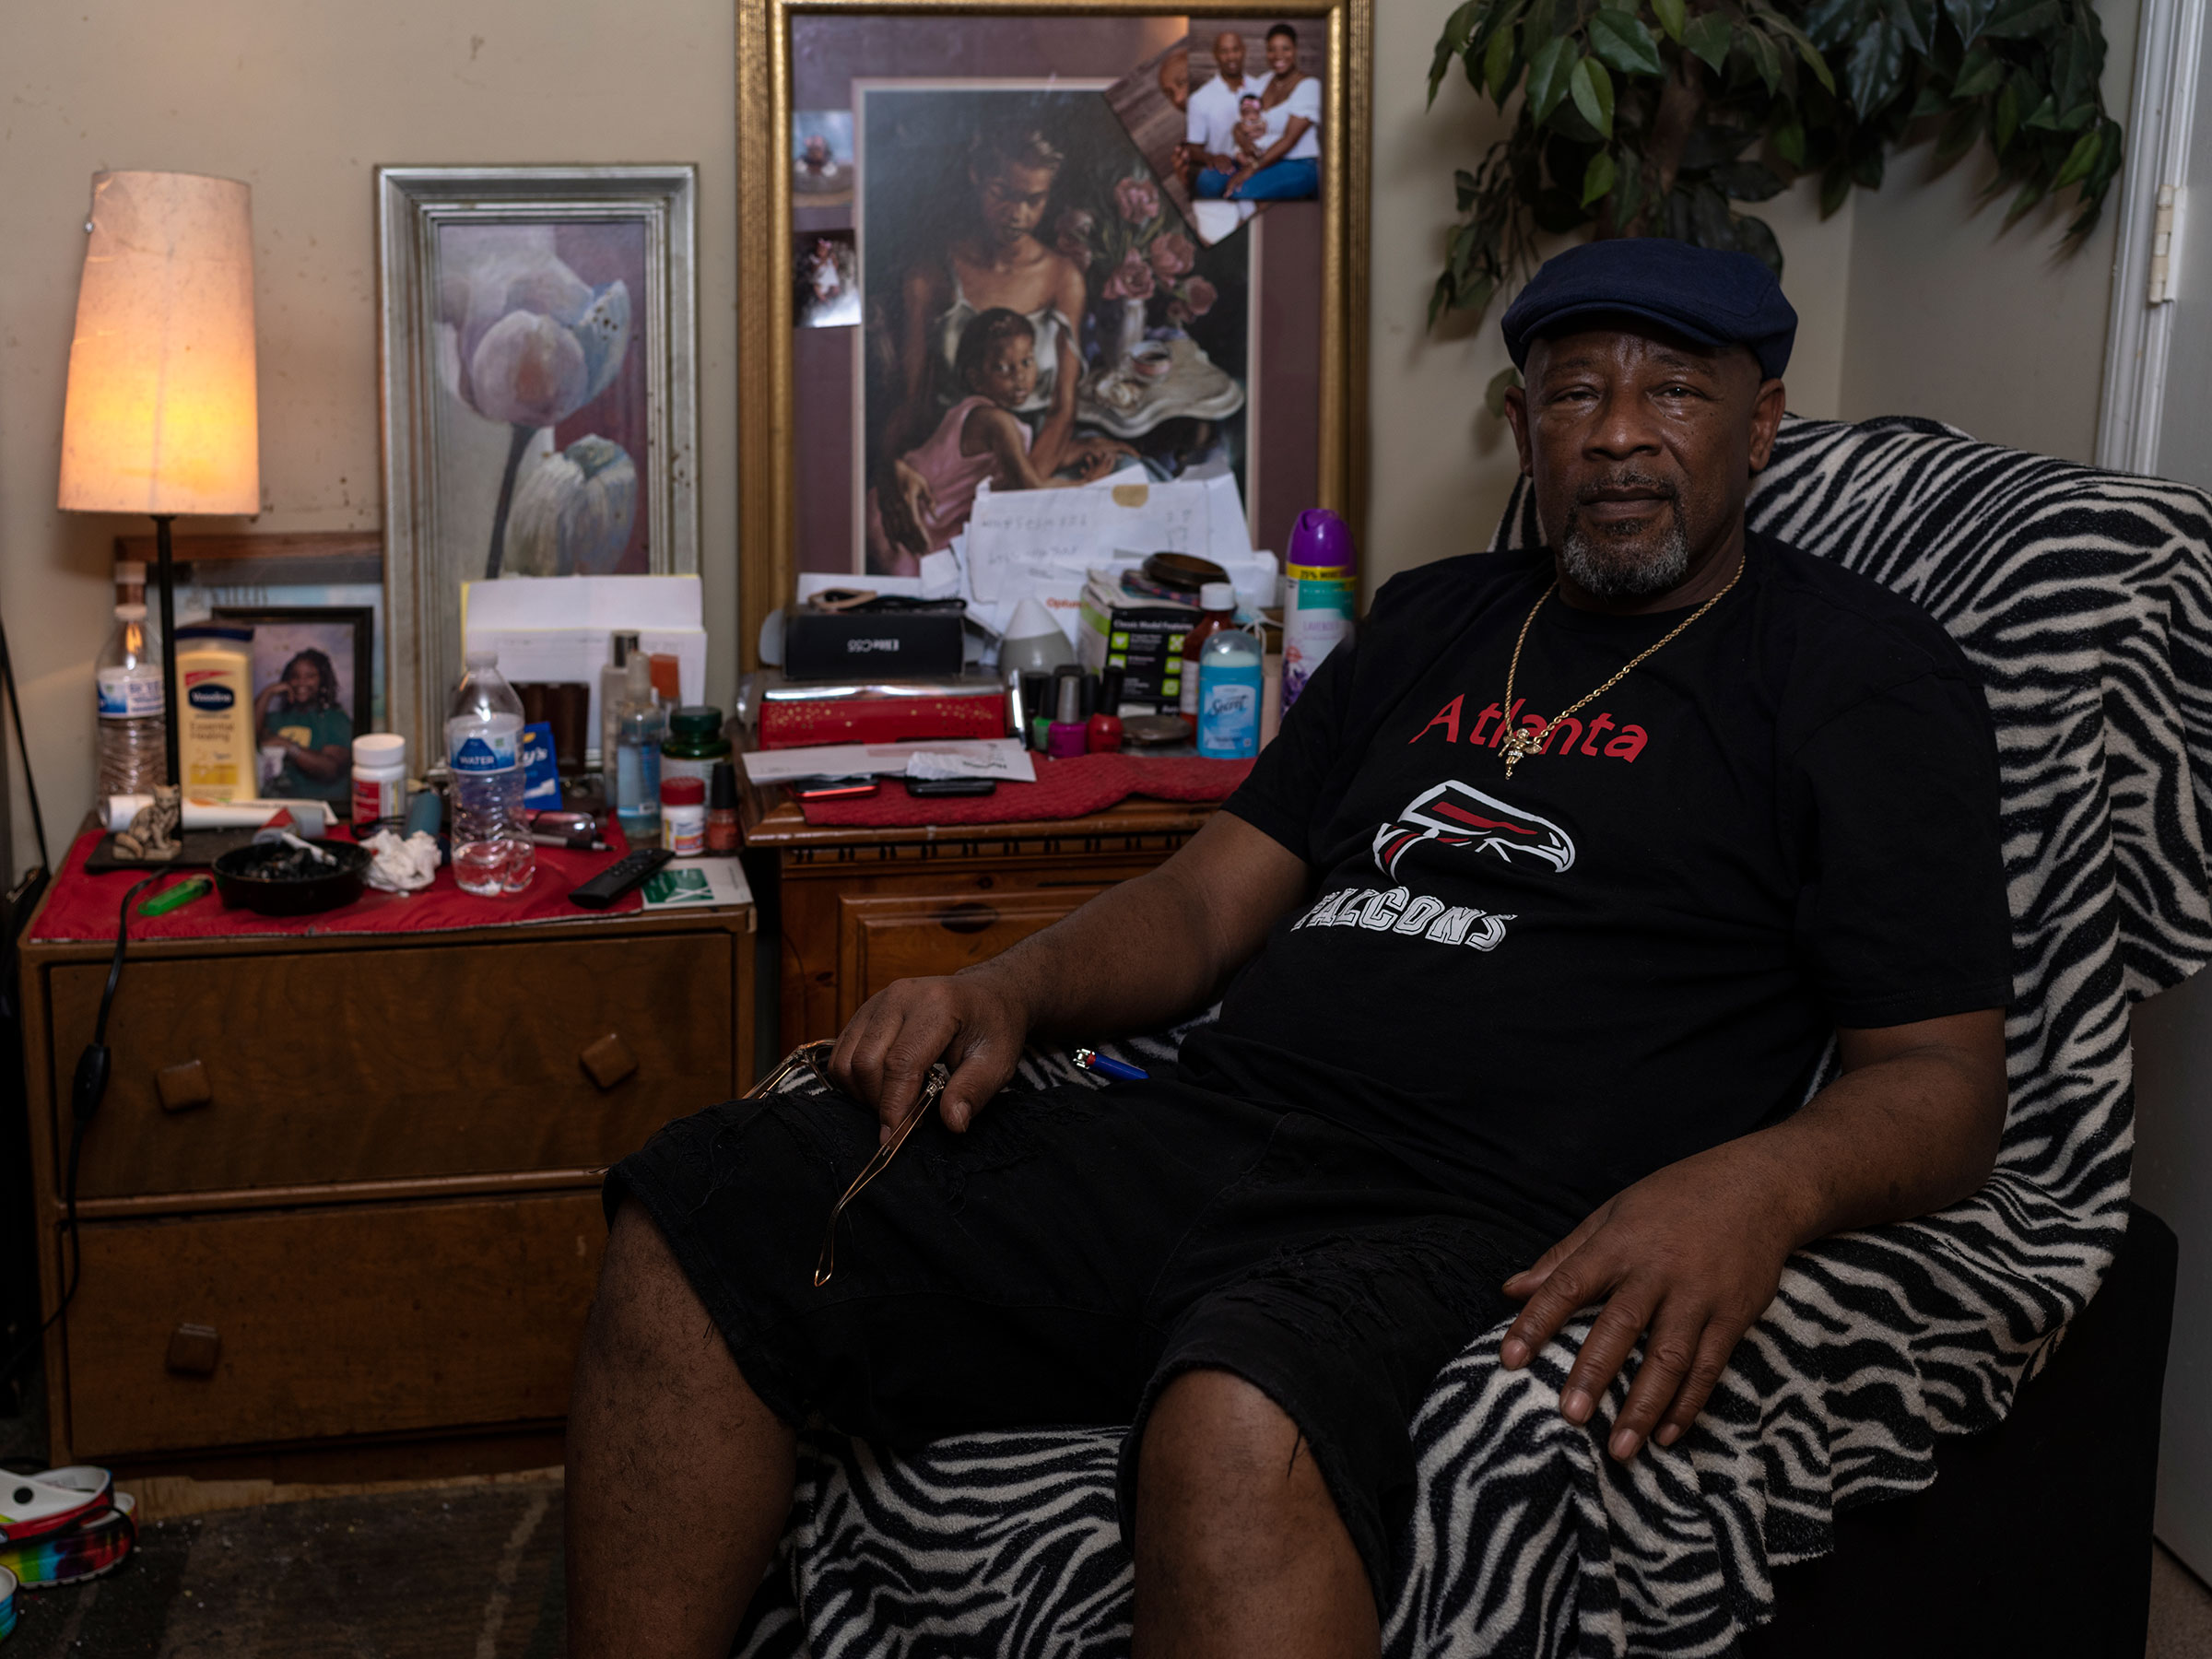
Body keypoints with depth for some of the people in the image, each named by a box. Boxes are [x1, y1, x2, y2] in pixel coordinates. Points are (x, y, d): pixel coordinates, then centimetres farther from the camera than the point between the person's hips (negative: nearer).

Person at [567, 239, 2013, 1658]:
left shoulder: (1865, 673, 7)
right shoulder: (1436, 620, 24)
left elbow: (1948, 1080, 0)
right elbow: (1206, 906, 22)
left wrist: (1758, 1185, -23)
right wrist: (1007, 991, 1)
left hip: (1471, 1229, -6)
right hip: (1206, 1126, 6)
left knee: (1239, 1430, -41)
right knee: (698, 1222, -9)